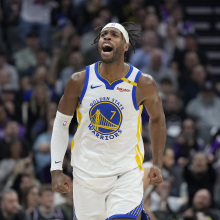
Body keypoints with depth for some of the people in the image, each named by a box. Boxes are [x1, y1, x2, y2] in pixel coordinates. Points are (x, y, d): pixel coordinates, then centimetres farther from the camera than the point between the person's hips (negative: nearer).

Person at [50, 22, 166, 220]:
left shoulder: (143, 84, -9)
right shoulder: (80, 81, -7)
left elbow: (157, 119, 9)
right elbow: (61, 123, 3)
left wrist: (157, 164, 7)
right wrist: (56, 170, -2)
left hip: (127, 173, -2)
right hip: (86, 172, 2)